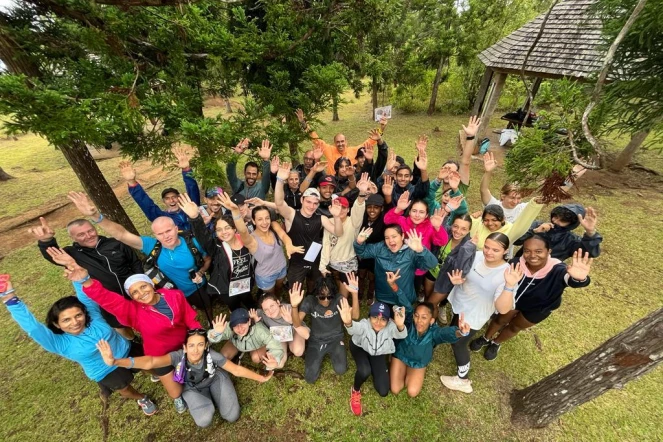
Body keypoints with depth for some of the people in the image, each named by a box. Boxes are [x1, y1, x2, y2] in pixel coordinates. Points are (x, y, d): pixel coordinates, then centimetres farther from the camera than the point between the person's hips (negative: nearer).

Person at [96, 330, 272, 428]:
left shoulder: (212, 355, -37)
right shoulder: (178, 356, -38)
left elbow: (236, 369, -27)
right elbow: (150, 362, -54)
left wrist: (261, 378, -20)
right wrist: (114, 361, -69)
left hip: (215, 379, 0)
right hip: (192, 388, 0)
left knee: (232, 416, -9)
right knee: (204, 421, -24)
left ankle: (213, 395, 19)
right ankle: (207, 399, 12)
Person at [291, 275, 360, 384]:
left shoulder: (338, 299, -18)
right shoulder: (310, 301, -18)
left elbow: (355, 316, -31)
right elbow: (297, 324, -26)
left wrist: (354, 293, -45)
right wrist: (294, 306, -46)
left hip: (335, 339, 0)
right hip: (316, 341, 0)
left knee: (341, 370, -16)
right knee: (310, 378, -9)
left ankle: (331, 354, 17)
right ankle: (320, 356, 22)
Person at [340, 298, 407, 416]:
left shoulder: (390, 326, -34)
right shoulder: (364, 324, -40)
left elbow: (402, 335, -55)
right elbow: (354, 329, -63)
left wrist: (400, 326, -79)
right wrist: (348, 323, -88)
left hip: (379, 353, 2)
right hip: (360, 347, -2)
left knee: (383, 391, 0)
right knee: (364, 371, -33)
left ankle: (374, 368, 28)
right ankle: (355, 391, 1)